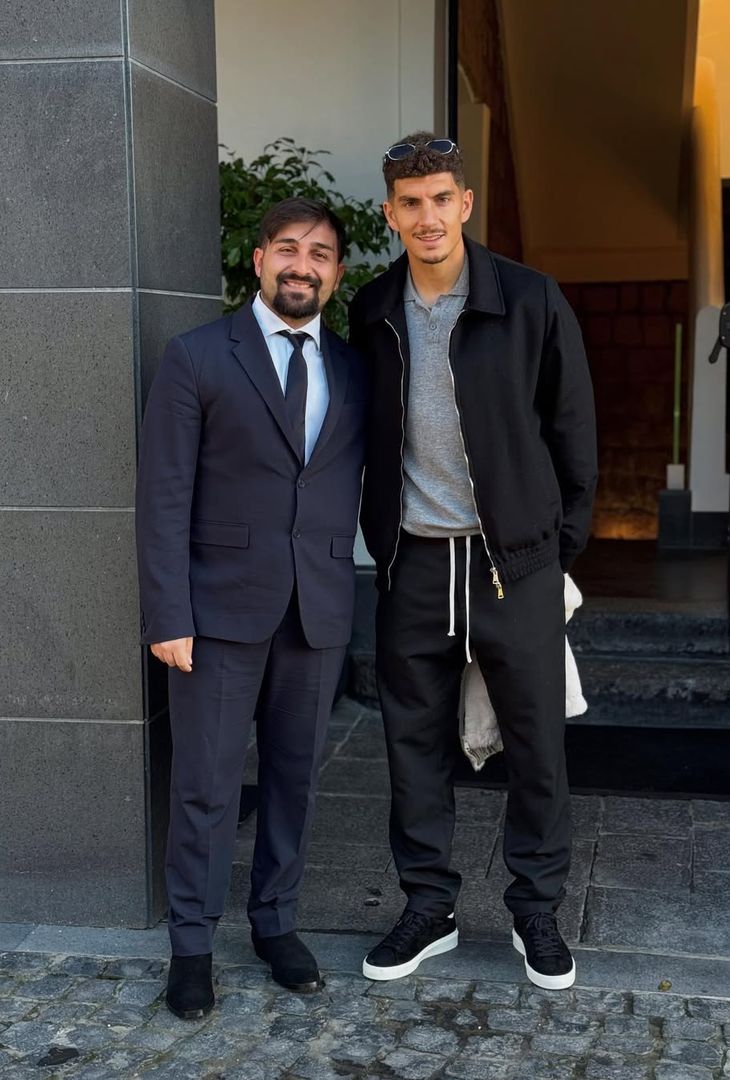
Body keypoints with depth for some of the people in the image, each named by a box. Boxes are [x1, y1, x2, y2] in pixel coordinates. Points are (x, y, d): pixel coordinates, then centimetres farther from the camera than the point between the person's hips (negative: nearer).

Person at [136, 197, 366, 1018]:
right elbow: (165, 497, -7)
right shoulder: (196, 358, -4)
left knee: (295, 774, 12)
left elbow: (350, 486, 12)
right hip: (222, 608, -3)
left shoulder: (353, 370, 8)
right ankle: (191, 944, 20)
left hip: (318, 610, 4)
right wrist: (167, 615, -11)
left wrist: (344, 581, 2)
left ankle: (277, 924, 29)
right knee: (205, 784, 4)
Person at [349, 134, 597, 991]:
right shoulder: (371, 311, 3)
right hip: (413, 562, 3)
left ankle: (536, 912, 23)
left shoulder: (531, 300, -6)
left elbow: (572, 425, 0)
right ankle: (429, 907, 25)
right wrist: (379, 536, 10)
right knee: (415, 737, 9)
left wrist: (564, 540, 1)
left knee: (535, 740, 5)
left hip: (515, 557, -2)